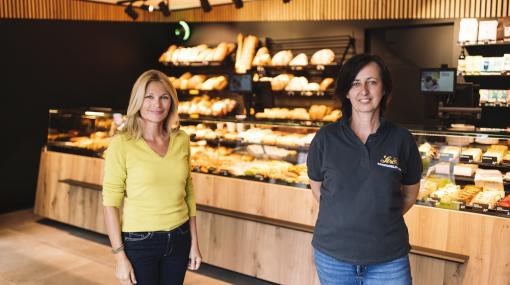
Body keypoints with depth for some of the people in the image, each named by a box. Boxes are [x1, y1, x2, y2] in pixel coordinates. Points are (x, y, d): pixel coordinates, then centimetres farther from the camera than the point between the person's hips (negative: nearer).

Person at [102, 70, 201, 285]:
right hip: (139, 242, -4)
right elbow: (110, 204, -11)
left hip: (179, 239, 4)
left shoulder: (181, 140, 0)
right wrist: (120, 257, -12)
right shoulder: (122, 144, -13)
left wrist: (194, 242, 7)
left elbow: (188, 192, 7)